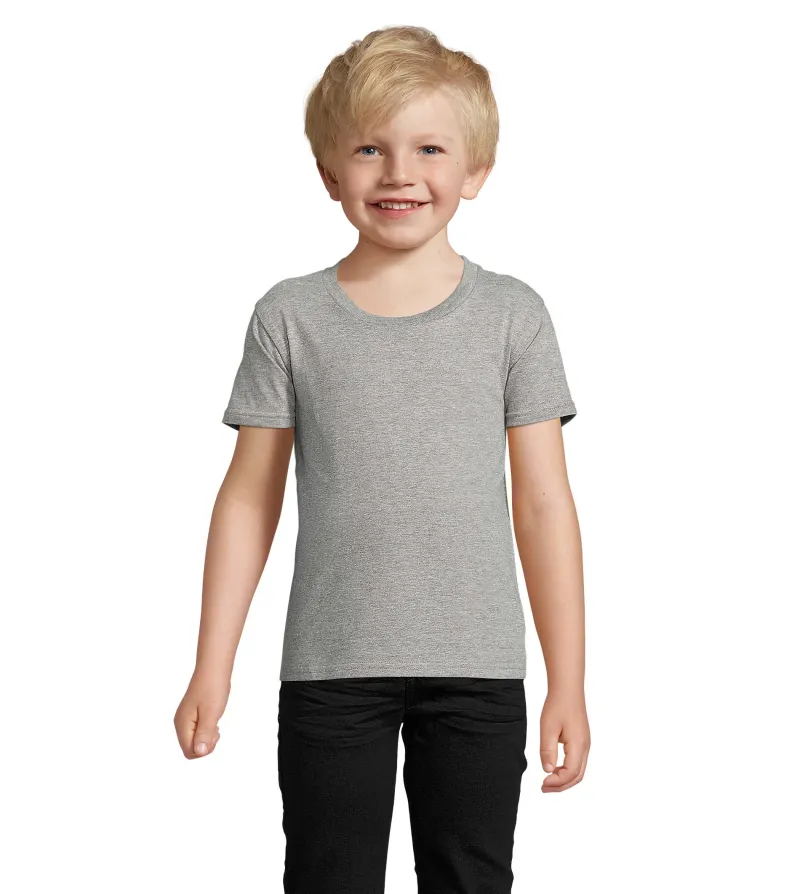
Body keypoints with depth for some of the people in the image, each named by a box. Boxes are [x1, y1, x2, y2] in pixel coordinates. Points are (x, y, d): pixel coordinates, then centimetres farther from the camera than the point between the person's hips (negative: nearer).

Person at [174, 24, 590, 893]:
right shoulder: (289, 316, 1)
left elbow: (544, 504, 2)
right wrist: (212, 669, 2)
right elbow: (249, 497, 4)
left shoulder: (512, 314, 1)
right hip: (330, 668, 0)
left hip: (477, 669, 0)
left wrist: (568, 685, 0)